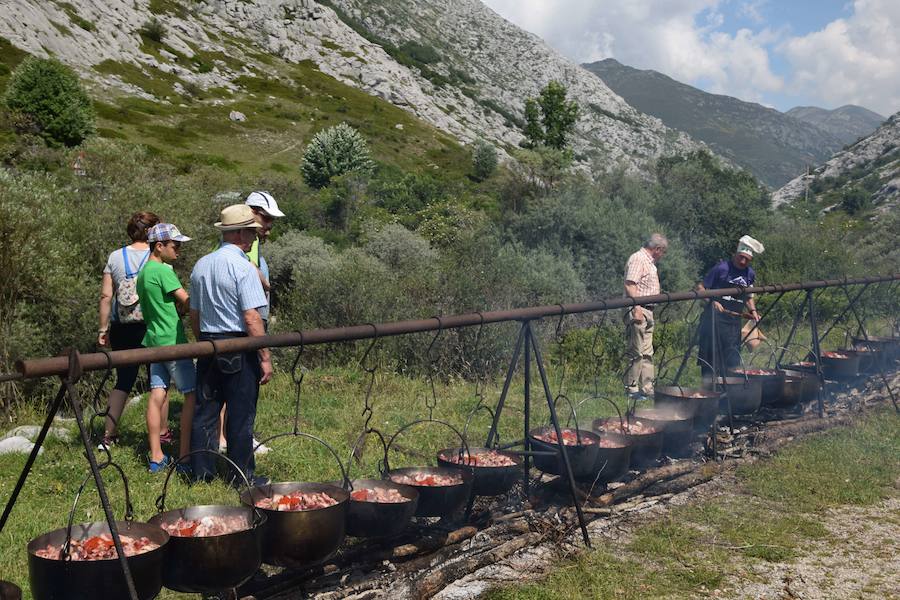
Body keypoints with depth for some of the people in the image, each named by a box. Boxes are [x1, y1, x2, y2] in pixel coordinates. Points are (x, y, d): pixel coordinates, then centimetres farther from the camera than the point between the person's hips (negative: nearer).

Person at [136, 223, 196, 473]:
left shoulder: (143, 272, 14)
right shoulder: (163, 271, -14)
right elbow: (188, 302, -15)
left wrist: (177, 309, 3)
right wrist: (182, 307, 6)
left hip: (154, 340, 9)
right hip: (172, 342, -9)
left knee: (156, 395, 7)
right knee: (192, 394, -3)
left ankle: (156, 457, 11)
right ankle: (185, 455, -2)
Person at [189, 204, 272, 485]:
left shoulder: (200, 265, 10)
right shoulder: (243, 267, -14)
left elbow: (194, 315, 16)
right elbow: (251, 318, -18)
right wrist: (265, 357, -14)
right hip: (238, 349, -7)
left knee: (205, 410, 12)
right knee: (240, 416, 2)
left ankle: (201, 471, 20)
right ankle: (243, 476, 12)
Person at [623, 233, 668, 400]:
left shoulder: (649, 261, 21)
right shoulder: (638, 259, -11)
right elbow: (629, 285, -20)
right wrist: (636, 308, -25)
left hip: (647, 311, 11)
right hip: (638, 311, -11)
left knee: (647, 353, 11)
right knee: (636, 353, -7)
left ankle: (647, 388, 15)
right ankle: (631, 389, -2)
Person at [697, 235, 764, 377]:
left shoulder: (750, 274, 10)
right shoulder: (722, 268, -6)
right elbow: (700, 287, -4)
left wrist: (752, 310, 6)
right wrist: (713, 301, -19)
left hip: (735, 322, 5)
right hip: (714, 319, -5)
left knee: (732, 360, 5)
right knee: (712, 358, -3)